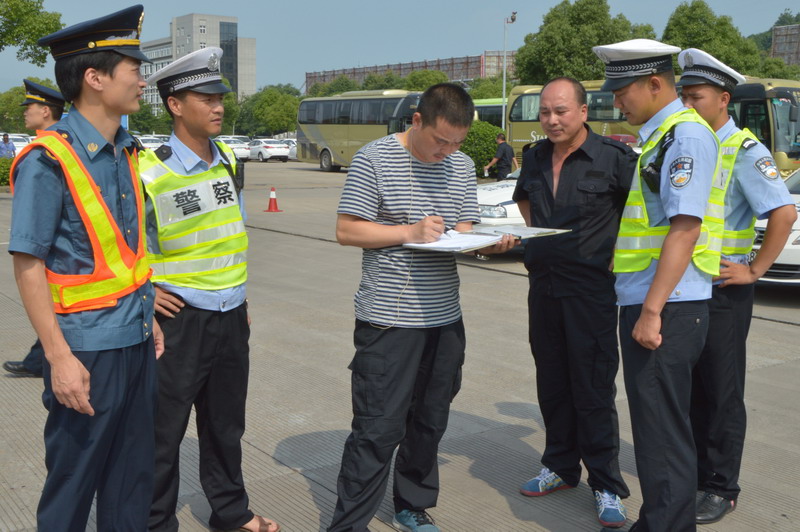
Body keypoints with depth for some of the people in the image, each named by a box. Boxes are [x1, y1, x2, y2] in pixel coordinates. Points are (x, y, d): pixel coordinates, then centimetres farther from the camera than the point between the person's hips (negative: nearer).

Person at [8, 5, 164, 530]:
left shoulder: (126, 153, 7)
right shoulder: (49, 160, -15)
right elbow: (28, 264, -15)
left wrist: (148, 319, 15)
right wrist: (59, 358, -19)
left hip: (137, 343, 7)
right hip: (87, 351, -7)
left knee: (133, 478, 16)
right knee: (73, 484, 8)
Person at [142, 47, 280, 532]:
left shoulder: (229, 163, 6)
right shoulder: (149, 173, -15)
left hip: (231, 318, 6)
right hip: (180, 320, -6)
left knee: (226, 424, 19)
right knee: (164, 431, 6)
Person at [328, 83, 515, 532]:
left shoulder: (462, 165, 11)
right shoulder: (375, 159, -7)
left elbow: (465, 233, 13)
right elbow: (346, 230, -8)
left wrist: (490, 243, -9)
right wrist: (411, 232, -17)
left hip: (445, 317, 6)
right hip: (388, 320, -6)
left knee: (430, 422, 15)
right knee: (378, 429, -5)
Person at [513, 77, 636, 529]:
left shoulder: (614, 157, -11)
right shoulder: (535, 158, 8)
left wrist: (623, 250, -9)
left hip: (592, 290, -6)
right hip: (543, 285, 6)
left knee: (594, 390, -2)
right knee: (552, 384, 15)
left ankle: (607, 487, 10)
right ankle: (561, 467, 31)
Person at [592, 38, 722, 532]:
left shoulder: (687, 134, -13)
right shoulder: (658, 135, 16)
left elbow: (685, 229, -21)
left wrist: (652, 311, -23)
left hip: (666, 309, -10)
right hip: (646, 304, 10)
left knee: (662, 431, -1)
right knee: (655, 422, 17)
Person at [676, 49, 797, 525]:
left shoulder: (744, 151, -12)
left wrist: (755, 270, -16)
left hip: (722, 290, -6)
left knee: (721, 393, 3)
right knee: (689, 388, 15)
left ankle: (721, 489, 15)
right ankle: (695, 473, 29)